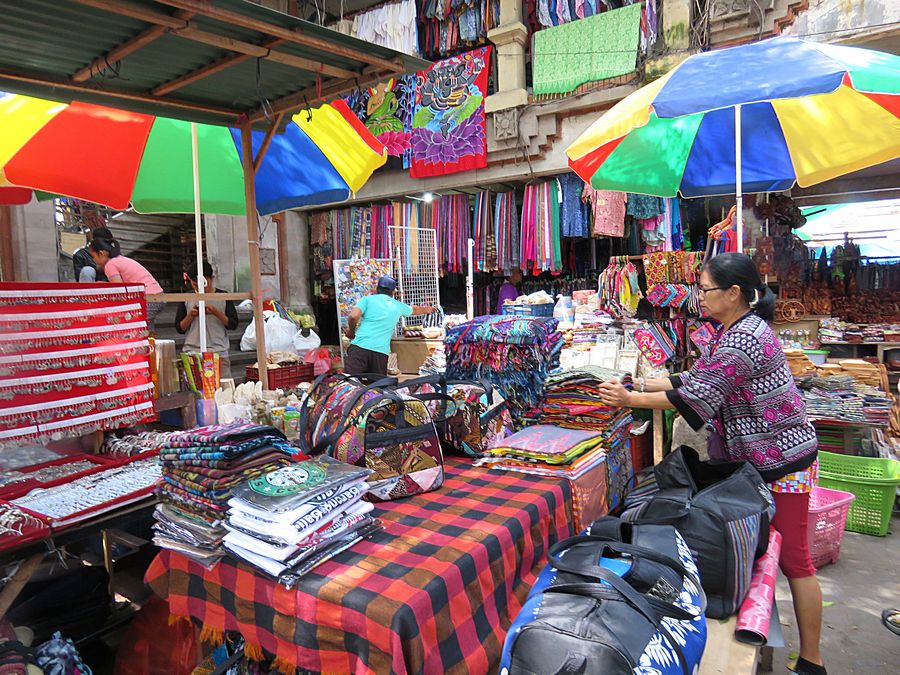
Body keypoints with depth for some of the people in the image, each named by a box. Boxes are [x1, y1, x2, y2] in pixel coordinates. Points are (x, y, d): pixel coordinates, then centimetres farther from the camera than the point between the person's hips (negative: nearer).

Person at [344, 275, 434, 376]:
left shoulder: (367, 299, 8)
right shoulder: (398, 306, 20)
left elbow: (354, 316, -8)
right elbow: (415, 310, 41)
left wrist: (351, 331, 12)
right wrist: (427, 309, 62)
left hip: (359, 346, -3)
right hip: (381, 352, 3)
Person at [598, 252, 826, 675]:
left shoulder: (745, 339, -25)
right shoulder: (733, 331, 8)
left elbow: (698, 395, -26)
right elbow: (697, 378, 9)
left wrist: (631, 400, -19)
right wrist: (640, 384, 2)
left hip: (783, 461, -10)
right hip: (754, 459, 10)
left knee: (793, 559, 2)